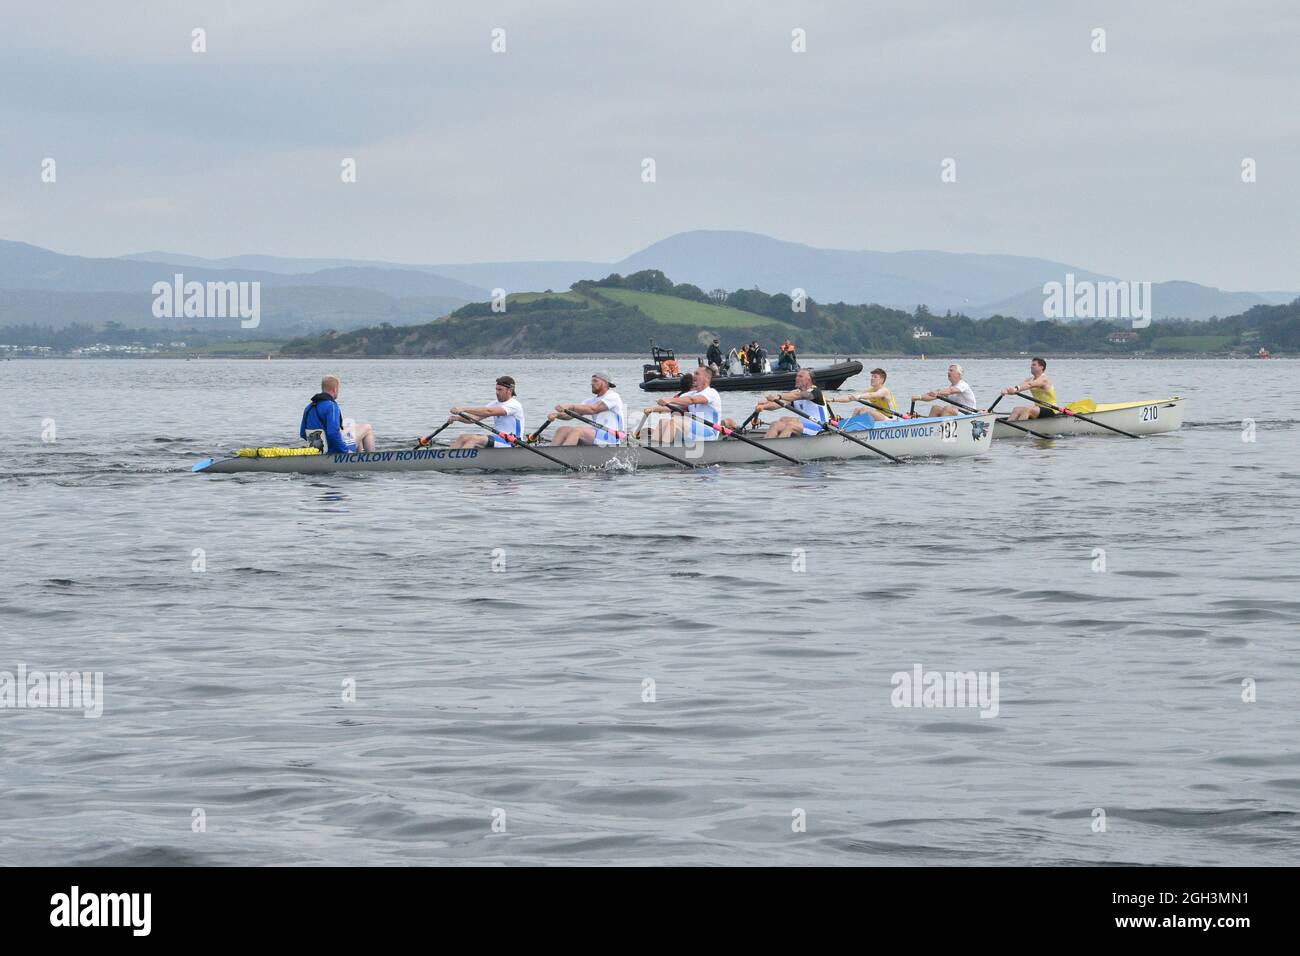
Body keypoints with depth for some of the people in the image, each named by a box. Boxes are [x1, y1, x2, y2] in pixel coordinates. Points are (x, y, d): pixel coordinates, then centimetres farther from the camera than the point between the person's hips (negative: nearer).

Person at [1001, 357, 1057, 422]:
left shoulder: (1043, 379, -14)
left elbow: (1029, 385, -33)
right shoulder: (1031, 379, 11)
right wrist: (1007, 390, -27)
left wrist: (1016, 388, -51)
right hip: (1039, 407, 8)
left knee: (1026, 409, -31)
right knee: (1017, 409, -11)